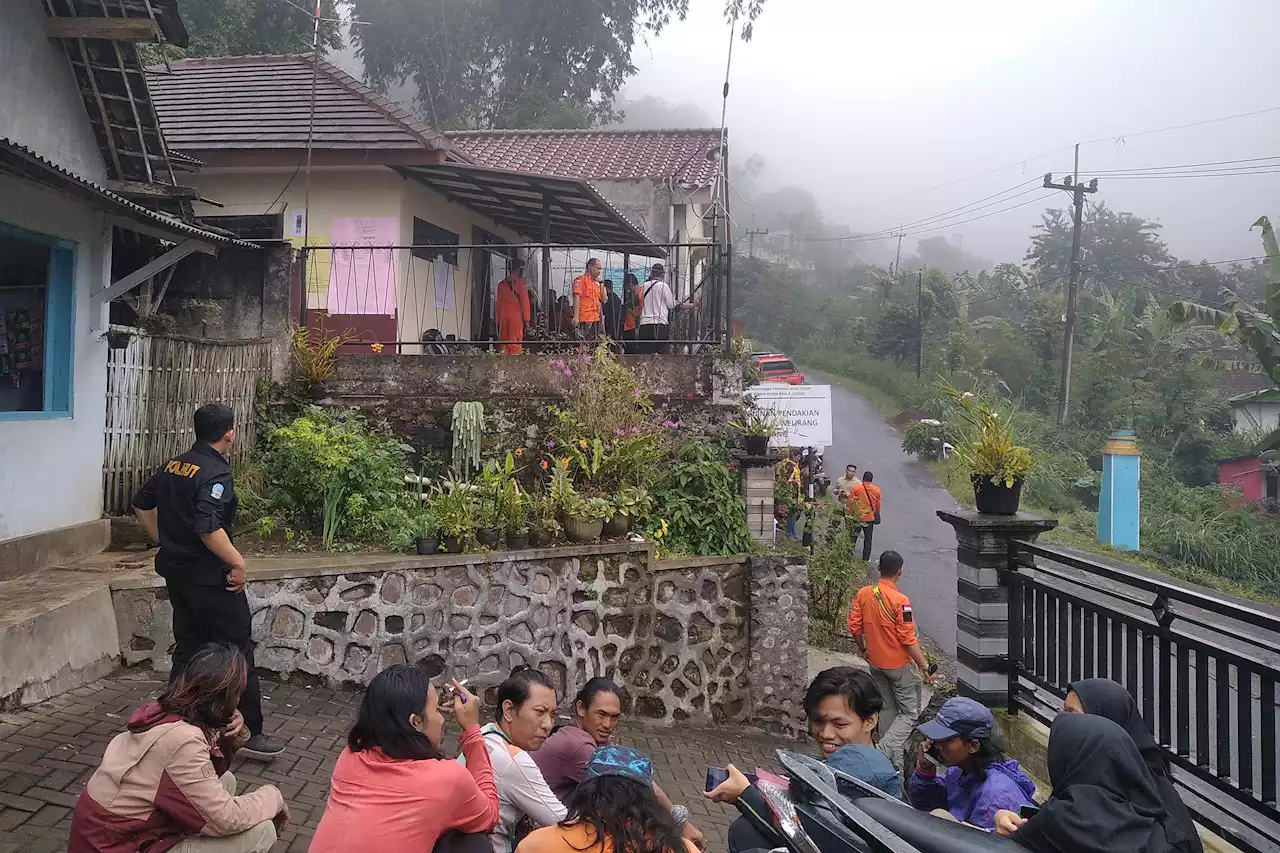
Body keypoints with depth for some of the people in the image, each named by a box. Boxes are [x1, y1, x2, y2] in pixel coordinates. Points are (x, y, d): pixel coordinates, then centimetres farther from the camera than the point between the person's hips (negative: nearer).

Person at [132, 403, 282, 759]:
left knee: (187, 650, 18)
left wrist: (165, 541, 22)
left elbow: (141, 504, 20)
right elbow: (208, 528, -31)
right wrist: (237, 562, -22)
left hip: (178, 575, 9)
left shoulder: (172, 466, 8)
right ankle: (248, 733, 7)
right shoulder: (216, 474, -20)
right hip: (212, 579, -9)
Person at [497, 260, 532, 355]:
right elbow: (525, 301, -6)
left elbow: (498, 304, 13)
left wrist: (498, 322, 17)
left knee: (503, 345, 7)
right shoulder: (520, 282, -2)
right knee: (515, 345, -6)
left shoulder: (501, 284, 12)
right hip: (516, 316, -5)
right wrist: (527, 321, -5)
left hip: (503, 317, 5)